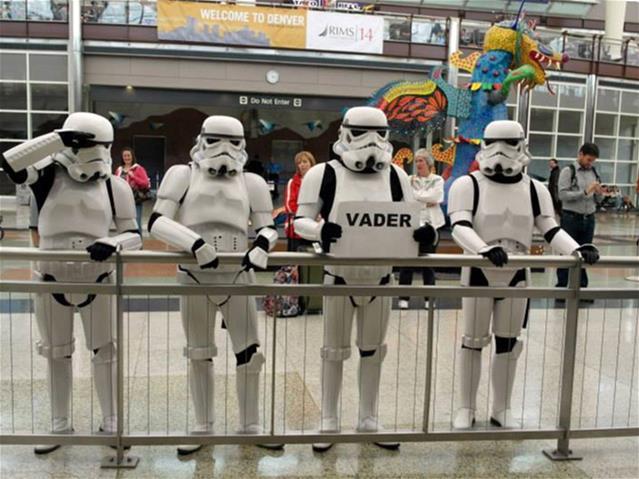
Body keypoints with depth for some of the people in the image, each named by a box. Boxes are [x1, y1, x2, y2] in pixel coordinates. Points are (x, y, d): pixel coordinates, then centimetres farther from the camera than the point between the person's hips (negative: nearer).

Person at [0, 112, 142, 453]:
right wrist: (59, 137, -28)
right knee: (57, 353, 15)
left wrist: (112, 244, -24)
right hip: (52, 278, 0)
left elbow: (134, 235, -2)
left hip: (97, 279, 0)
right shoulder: (48, 174, -6)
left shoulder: (115, 186, -5)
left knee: (104, 351, 9)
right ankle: (60, 425, 32)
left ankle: (111, 422, 26)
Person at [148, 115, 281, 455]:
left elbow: (268, 227, 9)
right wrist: (194, 242, -23)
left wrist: (261, 245, -15)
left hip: (237, 276, 1)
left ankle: (250, 426, 21)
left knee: (249, 353, 3)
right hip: (195, 277, -1)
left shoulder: (251, 183, 8)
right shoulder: (183, 176, 2)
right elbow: (157, 222, -7)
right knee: (199, 355, 10)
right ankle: (203, 427, 26)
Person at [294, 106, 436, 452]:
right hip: (339, 277, -3)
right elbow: (300, 220, -6)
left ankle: (369, 421, 31)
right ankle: (329, 422, 25)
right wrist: (320, 229, -28)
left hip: (380, 278, 3)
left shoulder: (394, 175, 3)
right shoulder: (324, 174, -7)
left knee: (373, 352, 14)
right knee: (335, 352, 10)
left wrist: (424, 232, -17)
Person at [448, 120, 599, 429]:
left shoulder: (535, 189, 3)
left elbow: (551, 230, 2)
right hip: (479, 275, -3)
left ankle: (501, 410, 27)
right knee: (473, 342, 6)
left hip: (516, 278, 3)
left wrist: (577, 250, -17)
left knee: (508, 345, 11)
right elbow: (460, 228, -21)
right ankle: (466, 409, 22)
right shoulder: (468, 185, -9)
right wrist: (485, 249, -40)